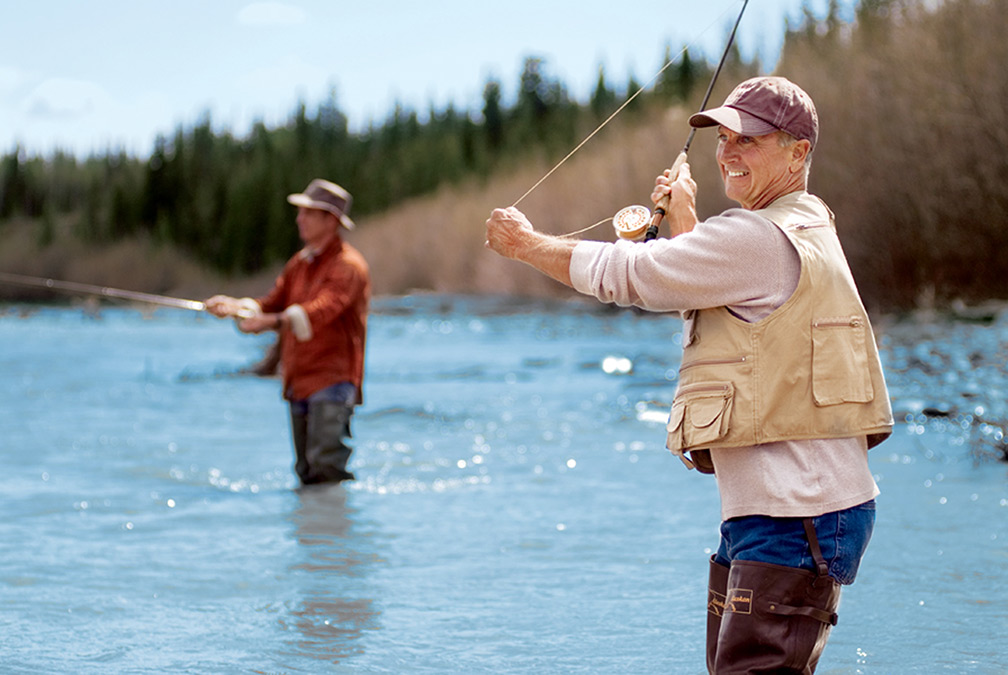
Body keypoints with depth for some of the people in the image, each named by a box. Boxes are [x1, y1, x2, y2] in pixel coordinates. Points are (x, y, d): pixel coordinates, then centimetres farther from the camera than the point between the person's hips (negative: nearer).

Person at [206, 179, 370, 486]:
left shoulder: (347, 265, -10)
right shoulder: (298, 263, 18)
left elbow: (320, 311, -26)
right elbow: (273, 303, 12)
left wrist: (272, 321, -39)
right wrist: (235, 306, -7)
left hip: (332, 379, -8)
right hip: (299, 380, 8)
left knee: (325, 465, -18)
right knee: (306, 472, 8)